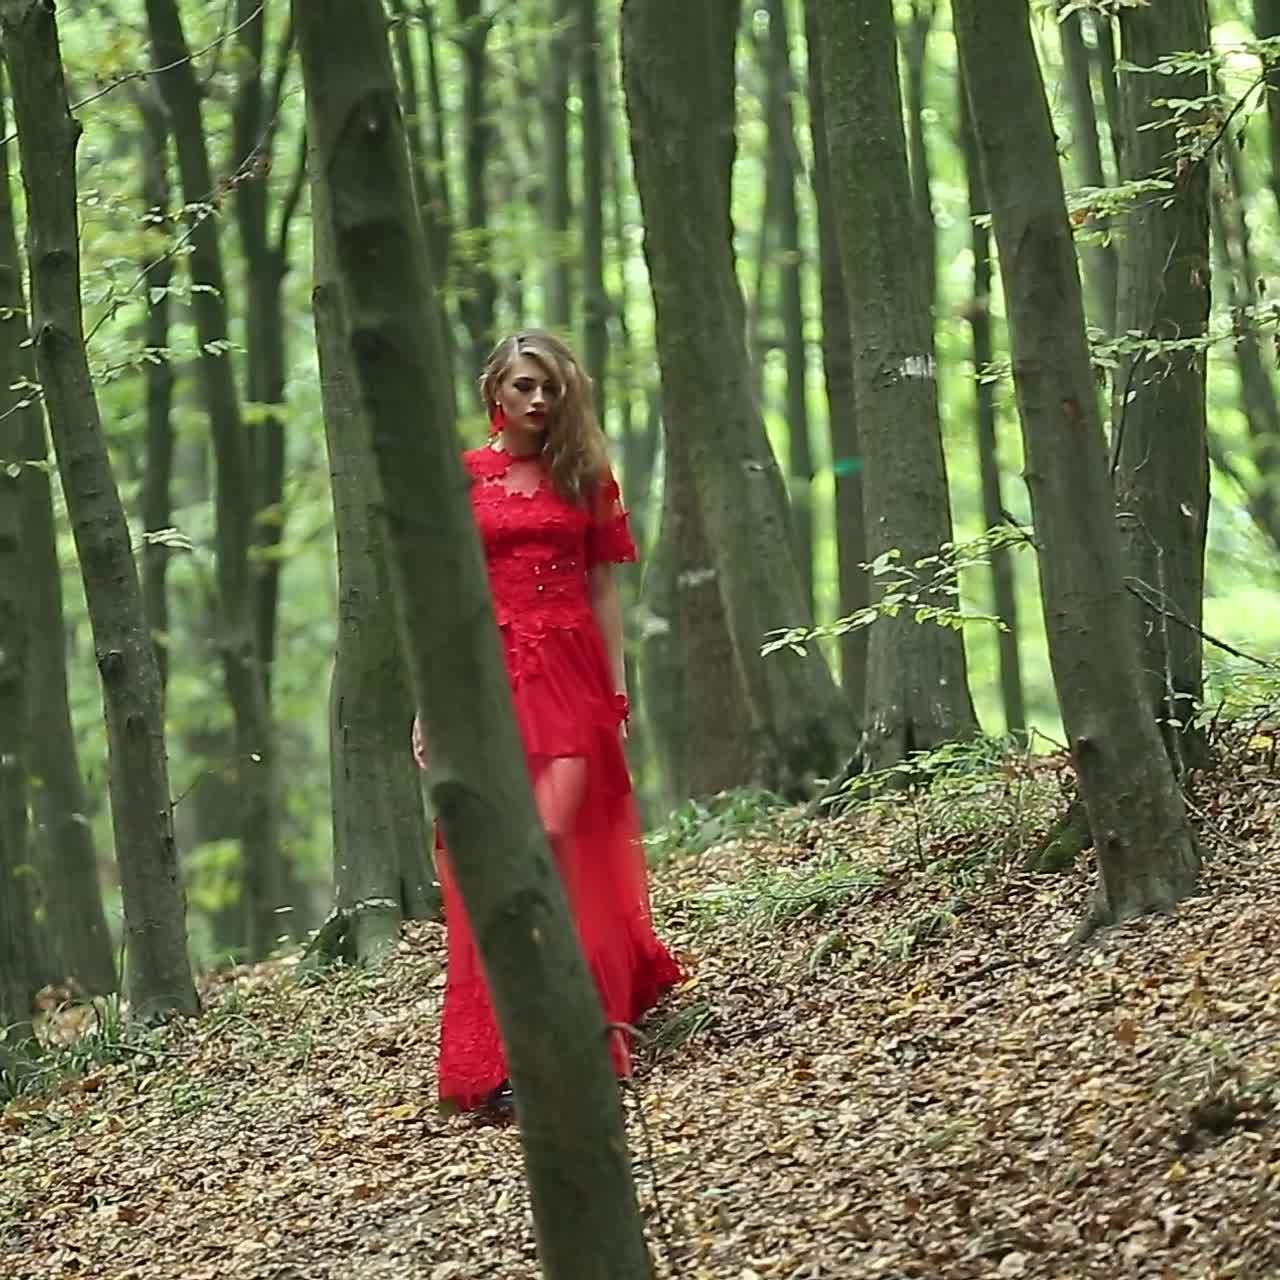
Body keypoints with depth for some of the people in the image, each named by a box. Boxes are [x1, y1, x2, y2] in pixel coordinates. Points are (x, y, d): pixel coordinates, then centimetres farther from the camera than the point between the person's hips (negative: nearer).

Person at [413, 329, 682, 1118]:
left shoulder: (585, 477, 11)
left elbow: (604, 589, 9)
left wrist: (616, 691, 1)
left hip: (570, 675, 1)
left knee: (555, 840, -12)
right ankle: (497, 1059, -1)